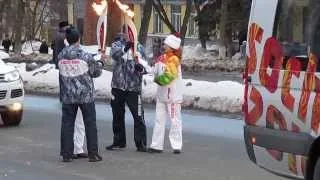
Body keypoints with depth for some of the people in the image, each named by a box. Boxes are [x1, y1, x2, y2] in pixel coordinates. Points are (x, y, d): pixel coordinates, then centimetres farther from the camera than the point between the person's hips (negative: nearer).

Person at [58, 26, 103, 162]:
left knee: (67, 123, 8)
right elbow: (96, 72, -3)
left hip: (68, 96, 3)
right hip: (85, 95, -3)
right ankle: (93, 154, 8)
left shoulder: (61, 56, -4)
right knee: (90, 123, 6)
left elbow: (62, 72, 2)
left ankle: (67, 154, 8)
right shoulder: (85, 56, -13)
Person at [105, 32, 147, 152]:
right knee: (117, 115, 13)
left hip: (133, 87, -2)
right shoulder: (117, 45, 2)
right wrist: (125, 48, -39)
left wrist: (140, 68, -24)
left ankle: (141, 143, -1)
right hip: (118, 86, 2)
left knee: (138, 116, -7)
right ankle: (119, 142, 26)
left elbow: (143, 65, 0)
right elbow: (114, 54, -20)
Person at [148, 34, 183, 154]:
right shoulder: (162, 58, 7)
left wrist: (159, 79, -8)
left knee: (175, 120, 0)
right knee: (159, 120, 9)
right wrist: (157, 78, -7)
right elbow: (156, 72, 12)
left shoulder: (173, 60, -14)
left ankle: (177, 146, 5)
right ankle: (157, 145, 14)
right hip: (162, 94, 8)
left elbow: (169, 76, -20)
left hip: (173, 95, -8)